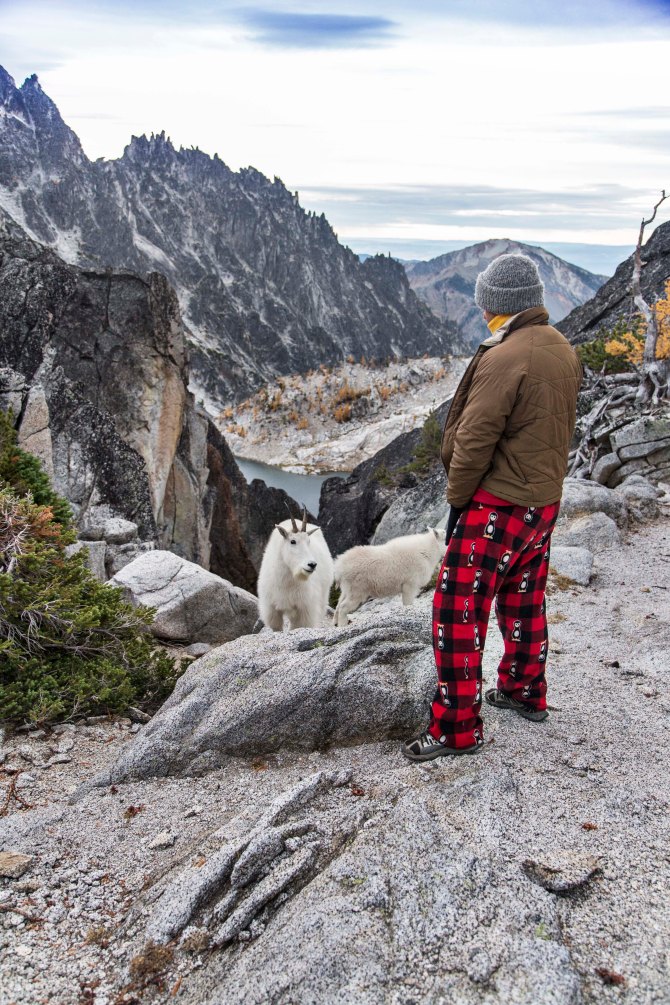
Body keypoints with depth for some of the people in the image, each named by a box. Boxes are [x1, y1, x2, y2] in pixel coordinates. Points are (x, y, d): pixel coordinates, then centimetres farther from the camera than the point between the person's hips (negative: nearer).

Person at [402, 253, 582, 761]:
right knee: (524, 601, 23)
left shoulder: (503, 358, -22)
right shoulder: (563, 351, 6)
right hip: (546, 500, 9)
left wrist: (457, 494, -6)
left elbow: (474, 438, -20)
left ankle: (457, 728, 8)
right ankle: (526, 693, 40)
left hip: (497, 506, -9)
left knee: (458, 610, -1)